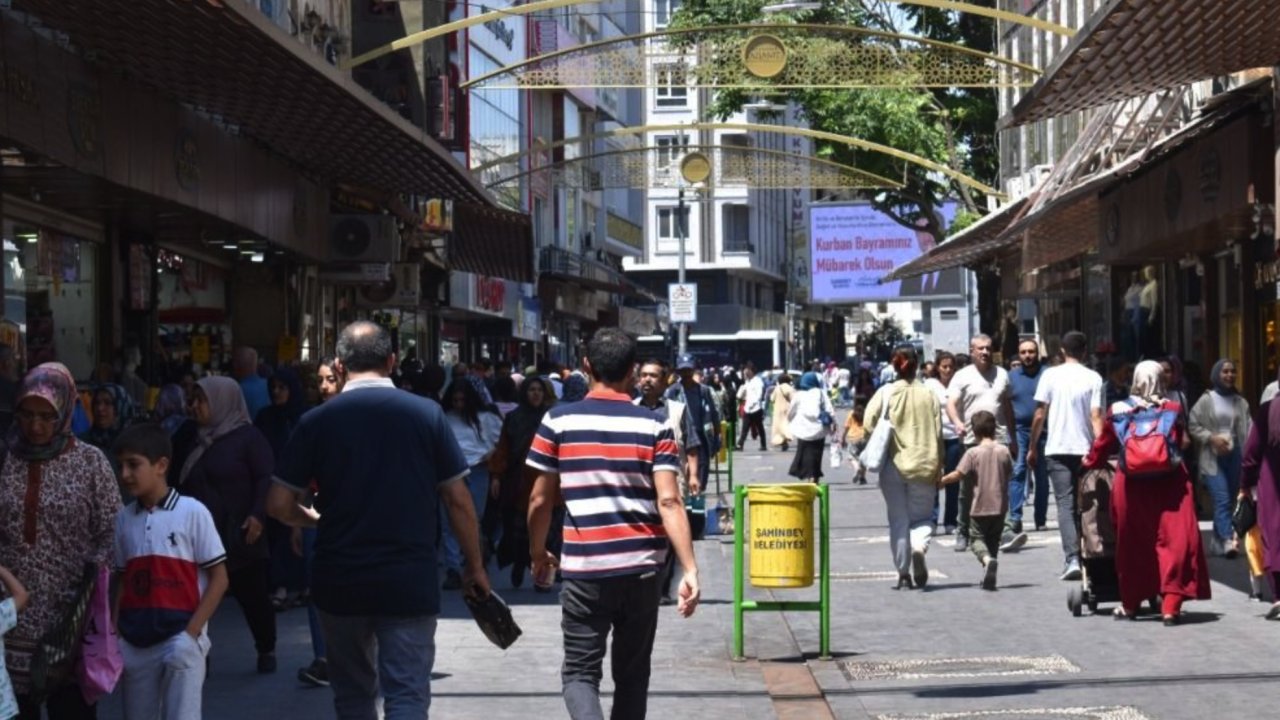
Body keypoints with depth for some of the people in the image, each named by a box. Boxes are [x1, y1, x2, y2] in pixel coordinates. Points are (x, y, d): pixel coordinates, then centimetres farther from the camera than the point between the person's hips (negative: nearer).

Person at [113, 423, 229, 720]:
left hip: (180, 640, -5)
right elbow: (122, 582, 14)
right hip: (135, 643, 5)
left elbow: (218, 578, -5)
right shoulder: (124, 520, 8)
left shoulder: (192, 512, -6)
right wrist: (114, 636, 2)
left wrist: (191, 633, -11)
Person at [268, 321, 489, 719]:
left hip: (340, 582, 2)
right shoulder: (426, 414, -5)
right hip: (410, 581, -2)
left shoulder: (317, 421, -4)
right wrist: (475, 566, 9)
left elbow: (279, 504, -3)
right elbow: (458, 499, -2)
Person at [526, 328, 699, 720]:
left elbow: (540, 500, 2)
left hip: (584, 569, -2)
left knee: (580, 671, 5)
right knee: (632, 673, 16)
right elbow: (669, 502, -10)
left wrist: (537, 553, 17)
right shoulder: (654, 428, -1)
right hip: (641, 569, 2)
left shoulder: (558, 421, -2)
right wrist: (690, 569, -12)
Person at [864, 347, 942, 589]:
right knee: (922, 516, 12)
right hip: (923, 466, 0)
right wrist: (938, 469, 8)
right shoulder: (928, 394, 0)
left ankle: (904, 573, 7)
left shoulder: (885, 393, -4)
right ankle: (919, 547, -19)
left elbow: (870, 426, -11)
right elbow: (938, 434, 1)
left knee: (898, 520, 8)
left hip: (892, 464, 0)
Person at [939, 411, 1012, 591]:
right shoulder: (1003, 451, 0)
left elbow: (958, 475, -12)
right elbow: (1009, 474, 10)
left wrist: (940, 481, 2)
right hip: (1000, 506, 3)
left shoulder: (973, 453, -10)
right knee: (993, 541, 16)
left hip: (980, 508, -3)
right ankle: (989, 579, 11)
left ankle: (988, 559, -27)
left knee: (976, 538, 4)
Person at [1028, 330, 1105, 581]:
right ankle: (1086, 555, 22)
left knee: (1065, 504, -4)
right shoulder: (1093, 378, -1)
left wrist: (1033, 447, 9)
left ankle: (1072, 559, -18)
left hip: (1057, 450, -1)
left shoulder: (1051, 375, 0)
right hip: (1085, 449, 1)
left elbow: (1040, 415, 0)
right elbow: (1096, 417, -7)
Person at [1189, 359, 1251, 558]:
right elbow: (1192, 425, 0)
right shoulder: (1207, 400, 0)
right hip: (1213, 458, -4)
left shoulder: (1241, 402, 9)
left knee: (1230, 501, 9)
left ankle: (1218, 542, 20)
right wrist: (1211, 438, -13)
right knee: (1222, 500, -16)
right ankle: (1228, 540, -26)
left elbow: (1248, 429, 0)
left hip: (1235, 456, 4)